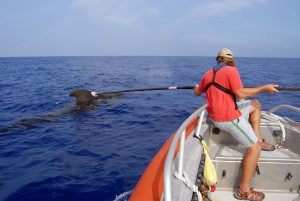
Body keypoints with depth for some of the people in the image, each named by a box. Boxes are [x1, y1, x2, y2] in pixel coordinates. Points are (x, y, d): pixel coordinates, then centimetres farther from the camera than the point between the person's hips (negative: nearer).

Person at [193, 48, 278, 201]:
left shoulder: (208, 74, 12)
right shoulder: (231, 70, -11)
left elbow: (198, 93, 24)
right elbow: (240, 93, -18)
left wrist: (196, 88, 48)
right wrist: (264, 88, -8)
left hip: (215, 115, 9)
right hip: (229, 117, -9)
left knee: (255, 104, 22)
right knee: (254, 148, -3)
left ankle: (258, 139, 14)